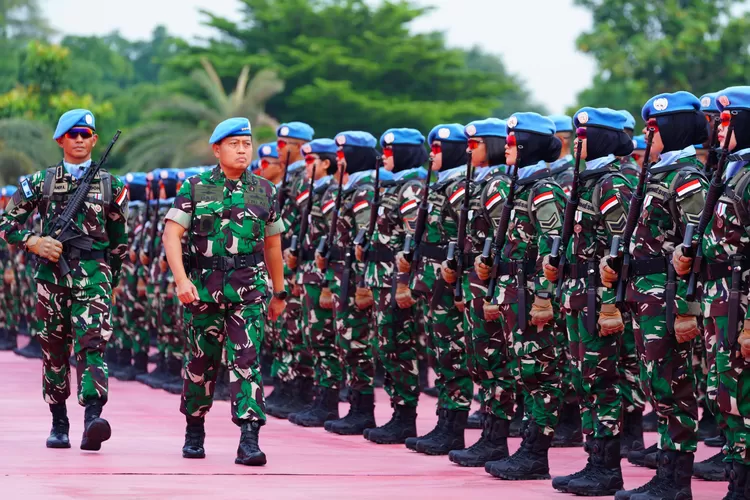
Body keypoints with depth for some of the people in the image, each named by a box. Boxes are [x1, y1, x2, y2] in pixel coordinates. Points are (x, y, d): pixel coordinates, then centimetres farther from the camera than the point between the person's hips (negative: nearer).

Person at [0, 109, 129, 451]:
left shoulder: (110, 185, 10)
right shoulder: (40, 182, 8)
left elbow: (120, 240, 18)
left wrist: (110, 276, 17)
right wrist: (33, 242, -7)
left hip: (93, 276, -1)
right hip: (51, 277, 1)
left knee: (92, 343, -18)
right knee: (54, 351, 7)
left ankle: (92, 419, -32)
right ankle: (58, 424, 21)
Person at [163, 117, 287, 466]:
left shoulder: (264, 192, 9)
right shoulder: (195, 188, 3)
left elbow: (272, 244, 19)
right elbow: (172, 234, -5)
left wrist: (280, 292, 23)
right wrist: (181, 279, -19)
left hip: (248, 291, 0)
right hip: (203, 289, 0)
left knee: (247, 361, -11)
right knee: (202, 362, 9)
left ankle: (249, 440, -16)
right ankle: (194, 431, 29)